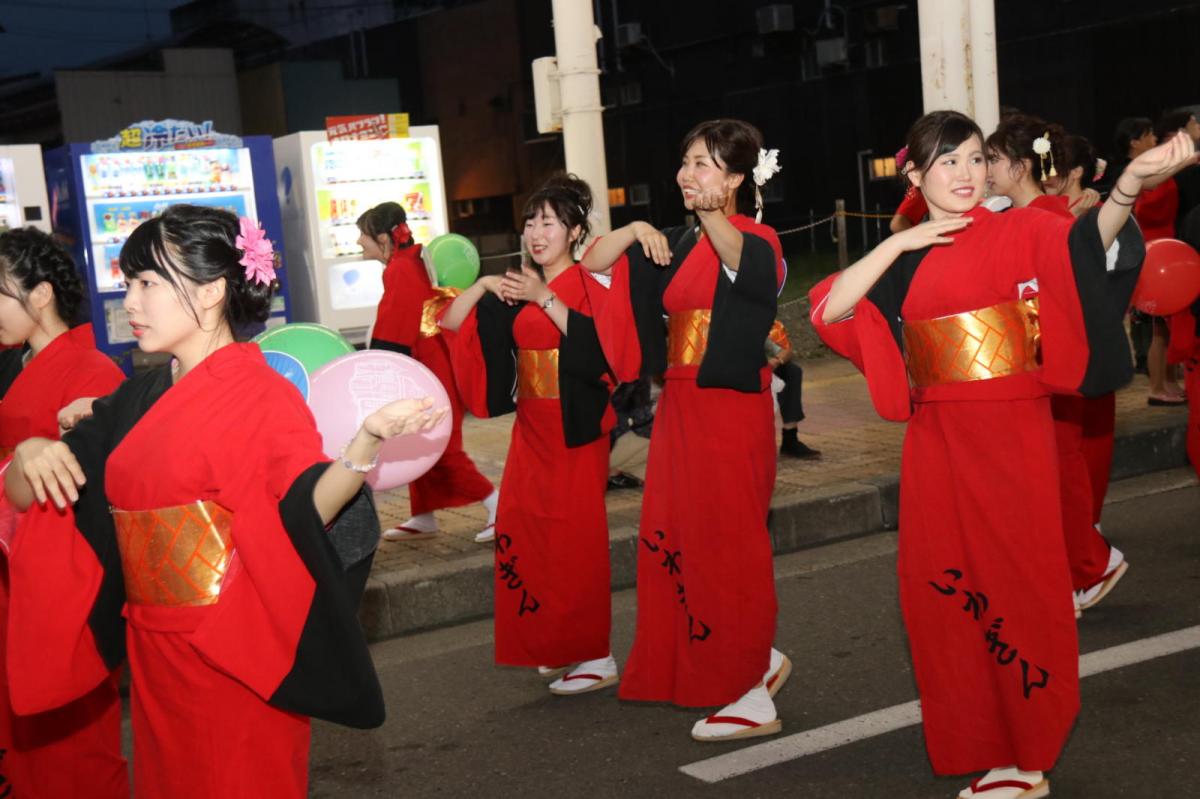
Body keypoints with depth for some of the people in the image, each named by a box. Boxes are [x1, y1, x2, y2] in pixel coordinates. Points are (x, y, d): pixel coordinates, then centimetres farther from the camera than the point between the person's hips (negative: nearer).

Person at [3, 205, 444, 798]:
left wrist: (366, 442, -43)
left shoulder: (260, 396, -13)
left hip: (235, 657, -7)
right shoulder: (139, 400, 8)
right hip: (154, 653, 7)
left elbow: (306, 512, -26)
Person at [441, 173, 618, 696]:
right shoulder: (518, 292, 11)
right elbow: (450, 324, 10)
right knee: (523, 535, 6)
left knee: (575, 539, -4)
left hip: (574, 431, -7)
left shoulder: (588, 288, -6)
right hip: (531, 428, 7)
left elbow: (599, 343, -25)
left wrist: (545, 299, -23)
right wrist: (484, 286, -5)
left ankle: (597, 657, 7)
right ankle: (561, 647, 19)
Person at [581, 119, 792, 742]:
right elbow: (592, 265, 14)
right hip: (680, 408, 7)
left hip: (732, 410, -7)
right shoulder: (677, 245, 13)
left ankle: (752, 697, 9)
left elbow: (739, 255, -33)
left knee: (726, 546, -3)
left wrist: (711, 213, -52)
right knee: (674, 544, 9)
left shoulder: (757, 242, -7)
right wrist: (634, 231, -4)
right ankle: (758, 661, 25)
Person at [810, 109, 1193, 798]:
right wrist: (898, 244, -8)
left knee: (1015, 583, 1)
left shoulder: (1018, 231, -2)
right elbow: (829, 310, -2)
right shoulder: (903, 260, 10)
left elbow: (1092, 241, -22)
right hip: (935, 439, 4)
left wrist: (1130, 184, -42)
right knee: (940, 584, 7)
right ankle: (973, 740, 25)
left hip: (1008, 432, -4)